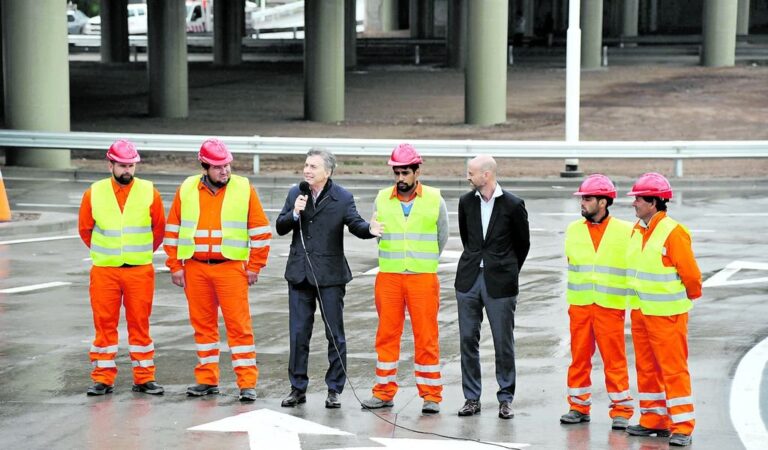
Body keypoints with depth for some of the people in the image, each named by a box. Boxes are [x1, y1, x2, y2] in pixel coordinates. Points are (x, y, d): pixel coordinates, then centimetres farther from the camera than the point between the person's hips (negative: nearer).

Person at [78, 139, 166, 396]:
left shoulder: (149, 192, -1)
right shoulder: (94, 193, 0)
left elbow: (159, 229, 10)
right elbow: (85, 228, 11)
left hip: (140, 270, 0)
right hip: (104, 270, 0)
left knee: (140, 324, 5)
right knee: (104, 324, 4)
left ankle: (144, 378, 11)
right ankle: (103, 378, 11)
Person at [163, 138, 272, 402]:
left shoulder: (244, 189, -1)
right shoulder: (187, 190, 5)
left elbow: (260, 231, 2)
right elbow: (172, 230, 10)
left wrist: (254, 267, -1)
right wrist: (175, 266, 6)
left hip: (231, 268, -3)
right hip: (195, 269, 3)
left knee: (239, 325, -5)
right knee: (202, 325, 10)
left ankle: (247, 383, -3)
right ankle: (207, 380, 19)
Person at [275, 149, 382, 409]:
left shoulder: (342, 198, -4)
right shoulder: (295, 194, 5)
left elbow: (355, 224, -9)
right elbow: (280, 228, 5)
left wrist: (370, 229, -31)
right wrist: (294, 213, -14)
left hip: (329, 275, -3)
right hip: (300, 273, 3)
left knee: (335, 334, 2)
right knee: (298, 333, 7)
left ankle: (334, 390, 11)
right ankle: (298, 388, 16)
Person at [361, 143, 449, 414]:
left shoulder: (434, 200, 0)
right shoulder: (382, 199, 5)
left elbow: (441, 238, 11)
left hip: (423, 278, -2)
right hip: (388, 277, 2)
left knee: (426, 337, -1)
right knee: (387, 334, 5)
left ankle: (431, 395, 4)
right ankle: (384, 392, 13)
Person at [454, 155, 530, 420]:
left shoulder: (513, 205, -7)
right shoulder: (466, 202, 5)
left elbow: (523, 243, 5)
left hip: (499, 283, -4)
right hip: (469, 280, 4)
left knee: (503, 343, 2)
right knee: (468, 340, 4)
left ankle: (505, 398, 12)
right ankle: (472, 398, 12)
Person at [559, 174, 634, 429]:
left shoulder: (624, 231, -3)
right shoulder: (574, 230, 8)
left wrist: (628, 297, 0)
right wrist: (577, 292, 14)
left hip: (610, 306, -3)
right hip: (579, 305, 3)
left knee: (614, 360, -2)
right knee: (579, 357, 8)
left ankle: (621, 410, 4)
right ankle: (579, 406, 18)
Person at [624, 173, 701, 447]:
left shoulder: (673, 232, -18)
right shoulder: (637, 230, 8)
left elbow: (690, 273, -15)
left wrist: (689, 296, -1)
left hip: (667, 314, -8)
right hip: (640, 311, 8)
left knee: (674, 369, -5)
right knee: (646, 368, 13)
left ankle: (682, 427, -2)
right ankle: (653, 420, 22)